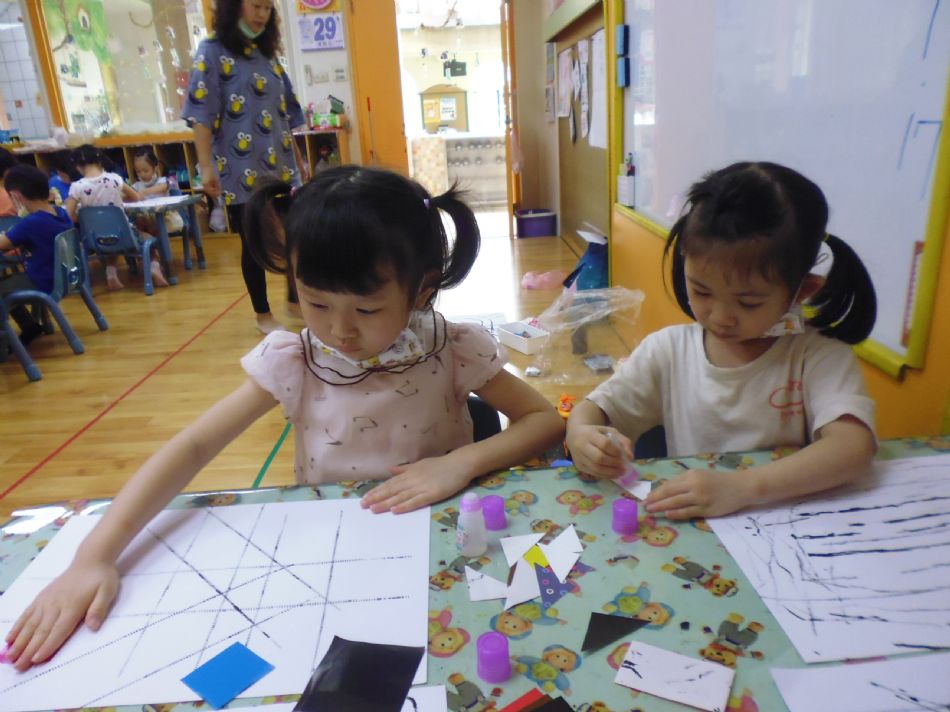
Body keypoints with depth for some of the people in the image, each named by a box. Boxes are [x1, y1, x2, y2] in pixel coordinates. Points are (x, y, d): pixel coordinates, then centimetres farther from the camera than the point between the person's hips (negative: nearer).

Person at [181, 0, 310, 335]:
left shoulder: (267, 54, 15)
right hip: (242, 170, -5)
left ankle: (295, 298, 26)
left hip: (280, 167, 5)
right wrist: (207, 166, -16)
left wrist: (297, 158, 20)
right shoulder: (212, 52, -3)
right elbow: (202, 114, -9)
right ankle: (263, 314, 18)